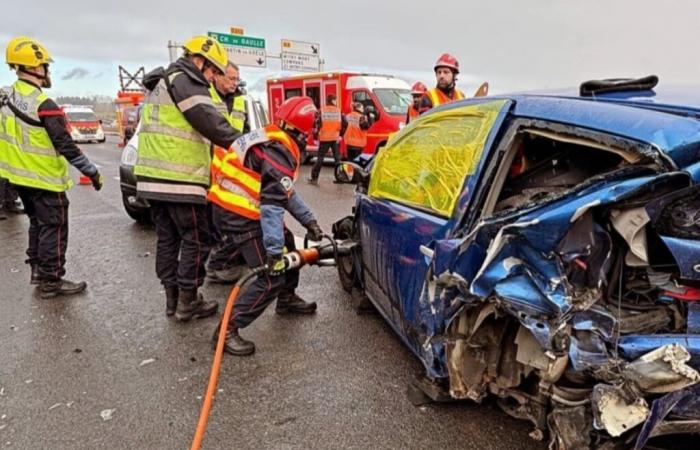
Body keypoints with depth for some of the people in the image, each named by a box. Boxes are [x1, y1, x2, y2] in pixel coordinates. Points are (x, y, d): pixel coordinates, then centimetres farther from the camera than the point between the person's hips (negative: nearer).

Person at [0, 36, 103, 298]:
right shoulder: (43, 104, -22)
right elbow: (65, 146, -23)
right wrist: (92, 171, -17)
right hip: (44, 178, -9)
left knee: (37, 223, 21)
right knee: (54, 228, 0)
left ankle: (37, 270, 30)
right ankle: (51, 282, 6)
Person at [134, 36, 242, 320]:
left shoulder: (160, 84, 25)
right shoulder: (186, 81, -8)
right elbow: (211, 124, -19)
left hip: (153, 178, 10)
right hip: (179, 180, -10)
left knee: (167, 239, 13)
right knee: (196, 240, -1)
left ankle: (172, 297, 21)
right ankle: (187, 302, 6)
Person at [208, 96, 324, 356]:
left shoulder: (275, 141, 8)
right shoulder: (280, 152, -21)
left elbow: (286, 192, 15)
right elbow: (273, 204, -28)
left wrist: (309, 221, 14)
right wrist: (274, 251, -28)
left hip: (237, 205, 10)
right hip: (240, 214, -10)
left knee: (288, 245, 23)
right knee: (271, 278, -9)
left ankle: (286, 300, 40)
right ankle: (227, 330, -3)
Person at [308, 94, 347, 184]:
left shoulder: (322, 111, -2)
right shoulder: (339, 111, 4)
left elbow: (317, 124, -9)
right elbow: (345, 123, -1)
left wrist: (315, 136, 0)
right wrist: (341, 133, 13)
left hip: (324, 138, -2)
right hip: (335, 138, 2)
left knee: (320, 158, 4)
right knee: (337, 158, 10)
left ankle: (314, 178, 6)